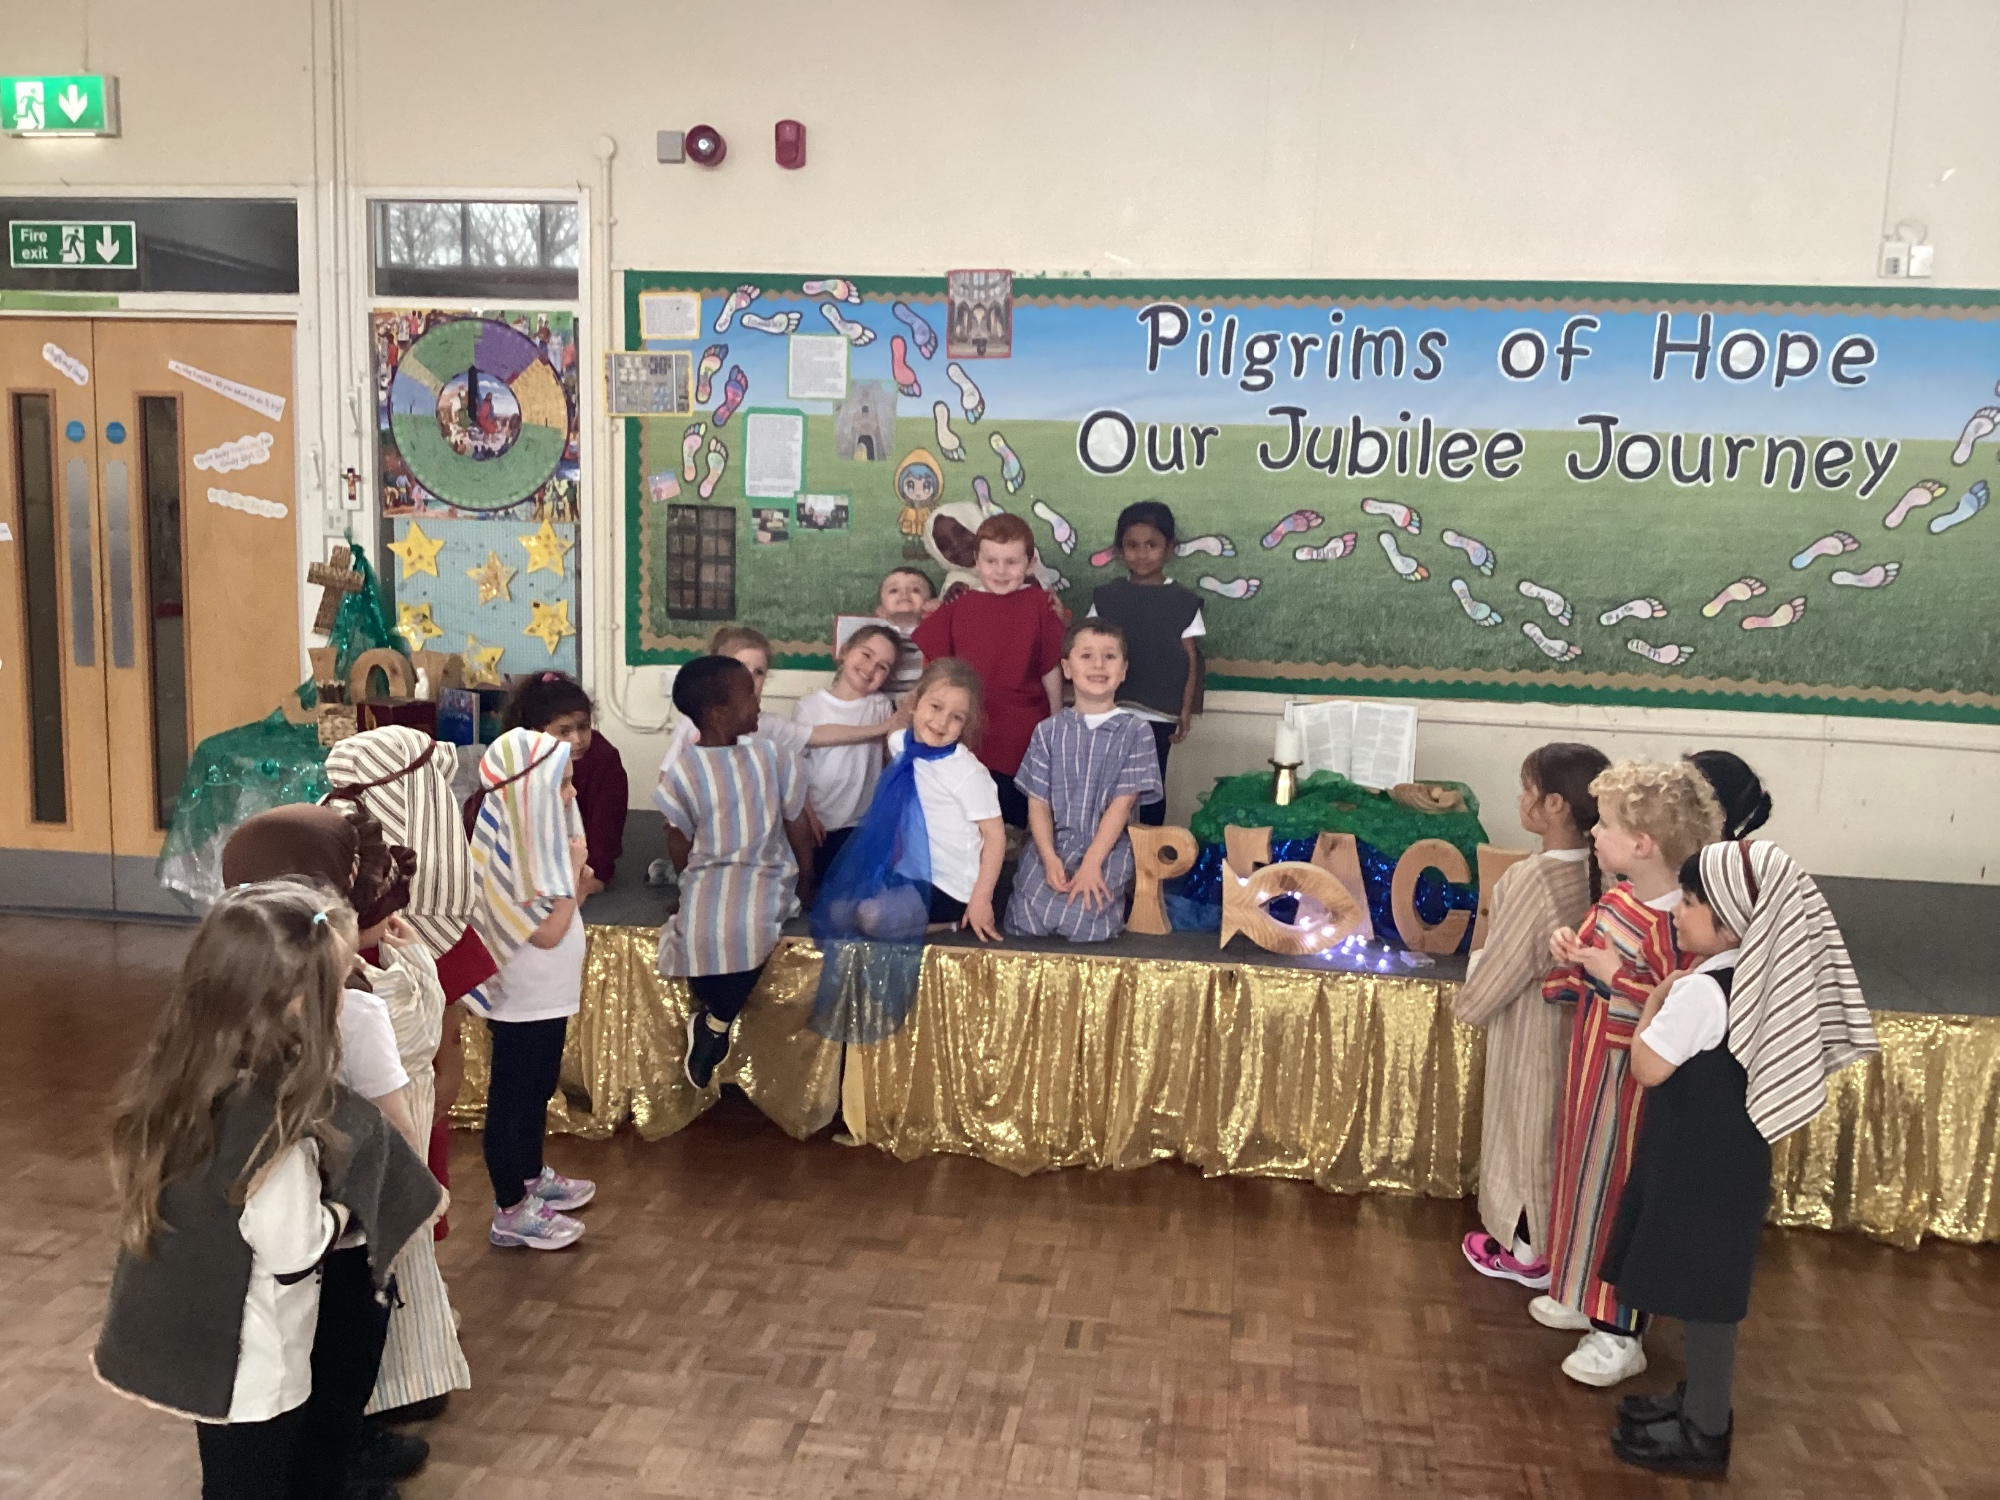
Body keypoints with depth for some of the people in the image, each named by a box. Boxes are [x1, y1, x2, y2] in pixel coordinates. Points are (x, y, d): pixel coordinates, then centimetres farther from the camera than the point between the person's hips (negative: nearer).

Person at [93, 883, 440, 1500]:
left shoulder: (178, 1074, -9)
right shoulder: (271, 1121, -32)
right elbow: (294, 1253, -23)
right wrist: (341, 1209, -6)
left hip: (190, 1341, 7)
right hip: (248, 1363, -7)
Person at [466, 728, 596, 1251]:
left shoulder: (532, 837, 2)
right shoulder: (506, 850, -27)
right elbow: (547, 932, -26)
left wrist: (573, 872, -1)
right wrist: (573, 870, -19)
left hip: (547, 996, 10)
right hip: (522, 1002, -10)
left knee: (538, 1091, 24)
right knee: (510, 1100, 5)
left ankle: (533, 1178, 42)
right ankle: (511, 1212, 17)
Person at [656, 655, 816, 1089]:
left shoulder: (771, 756, 1)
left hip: (766, 870, 0)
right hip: (708, 873, 0)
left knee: (749, 926, -17)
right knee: (701, 932, -19)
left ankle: (716, 1020, -1)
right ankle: (722, 1015, -2)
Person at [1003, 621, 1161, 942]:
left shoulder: (1136, 733, 1)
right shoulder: (1048, 731, 7)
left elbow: (1122, 803, -6)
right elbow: (1038, 802, 2)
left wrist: (1092, 863, -17)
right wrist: (1050, 859, -15)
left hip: (1108, 849, -2)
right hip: (1052, 846, 2)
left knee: (1084, 924, -28)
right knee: (1025, 923, -22)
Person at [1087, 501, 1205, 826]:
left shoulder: (1184, 602, -2)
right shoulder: (1105, 598, 2)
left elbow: (1190, 661, -1)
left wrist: (1185, 711, -5)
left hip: (1159, 714, -1)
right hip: (1110, 712, 1)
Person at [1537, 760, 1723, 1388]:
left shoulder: (1673, 924, -26)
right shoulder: (1615, 900, 2)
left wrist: (1615, 974, -29)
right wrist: (1571, 956, -5)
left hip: (1629, 1078, -9)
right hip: (1591, 1063, 9)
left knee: (1620, 1193, 4)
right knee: (1584, 1178, 21)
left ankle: (1620, 1334, 19)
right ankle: (1582, 1295, 40)